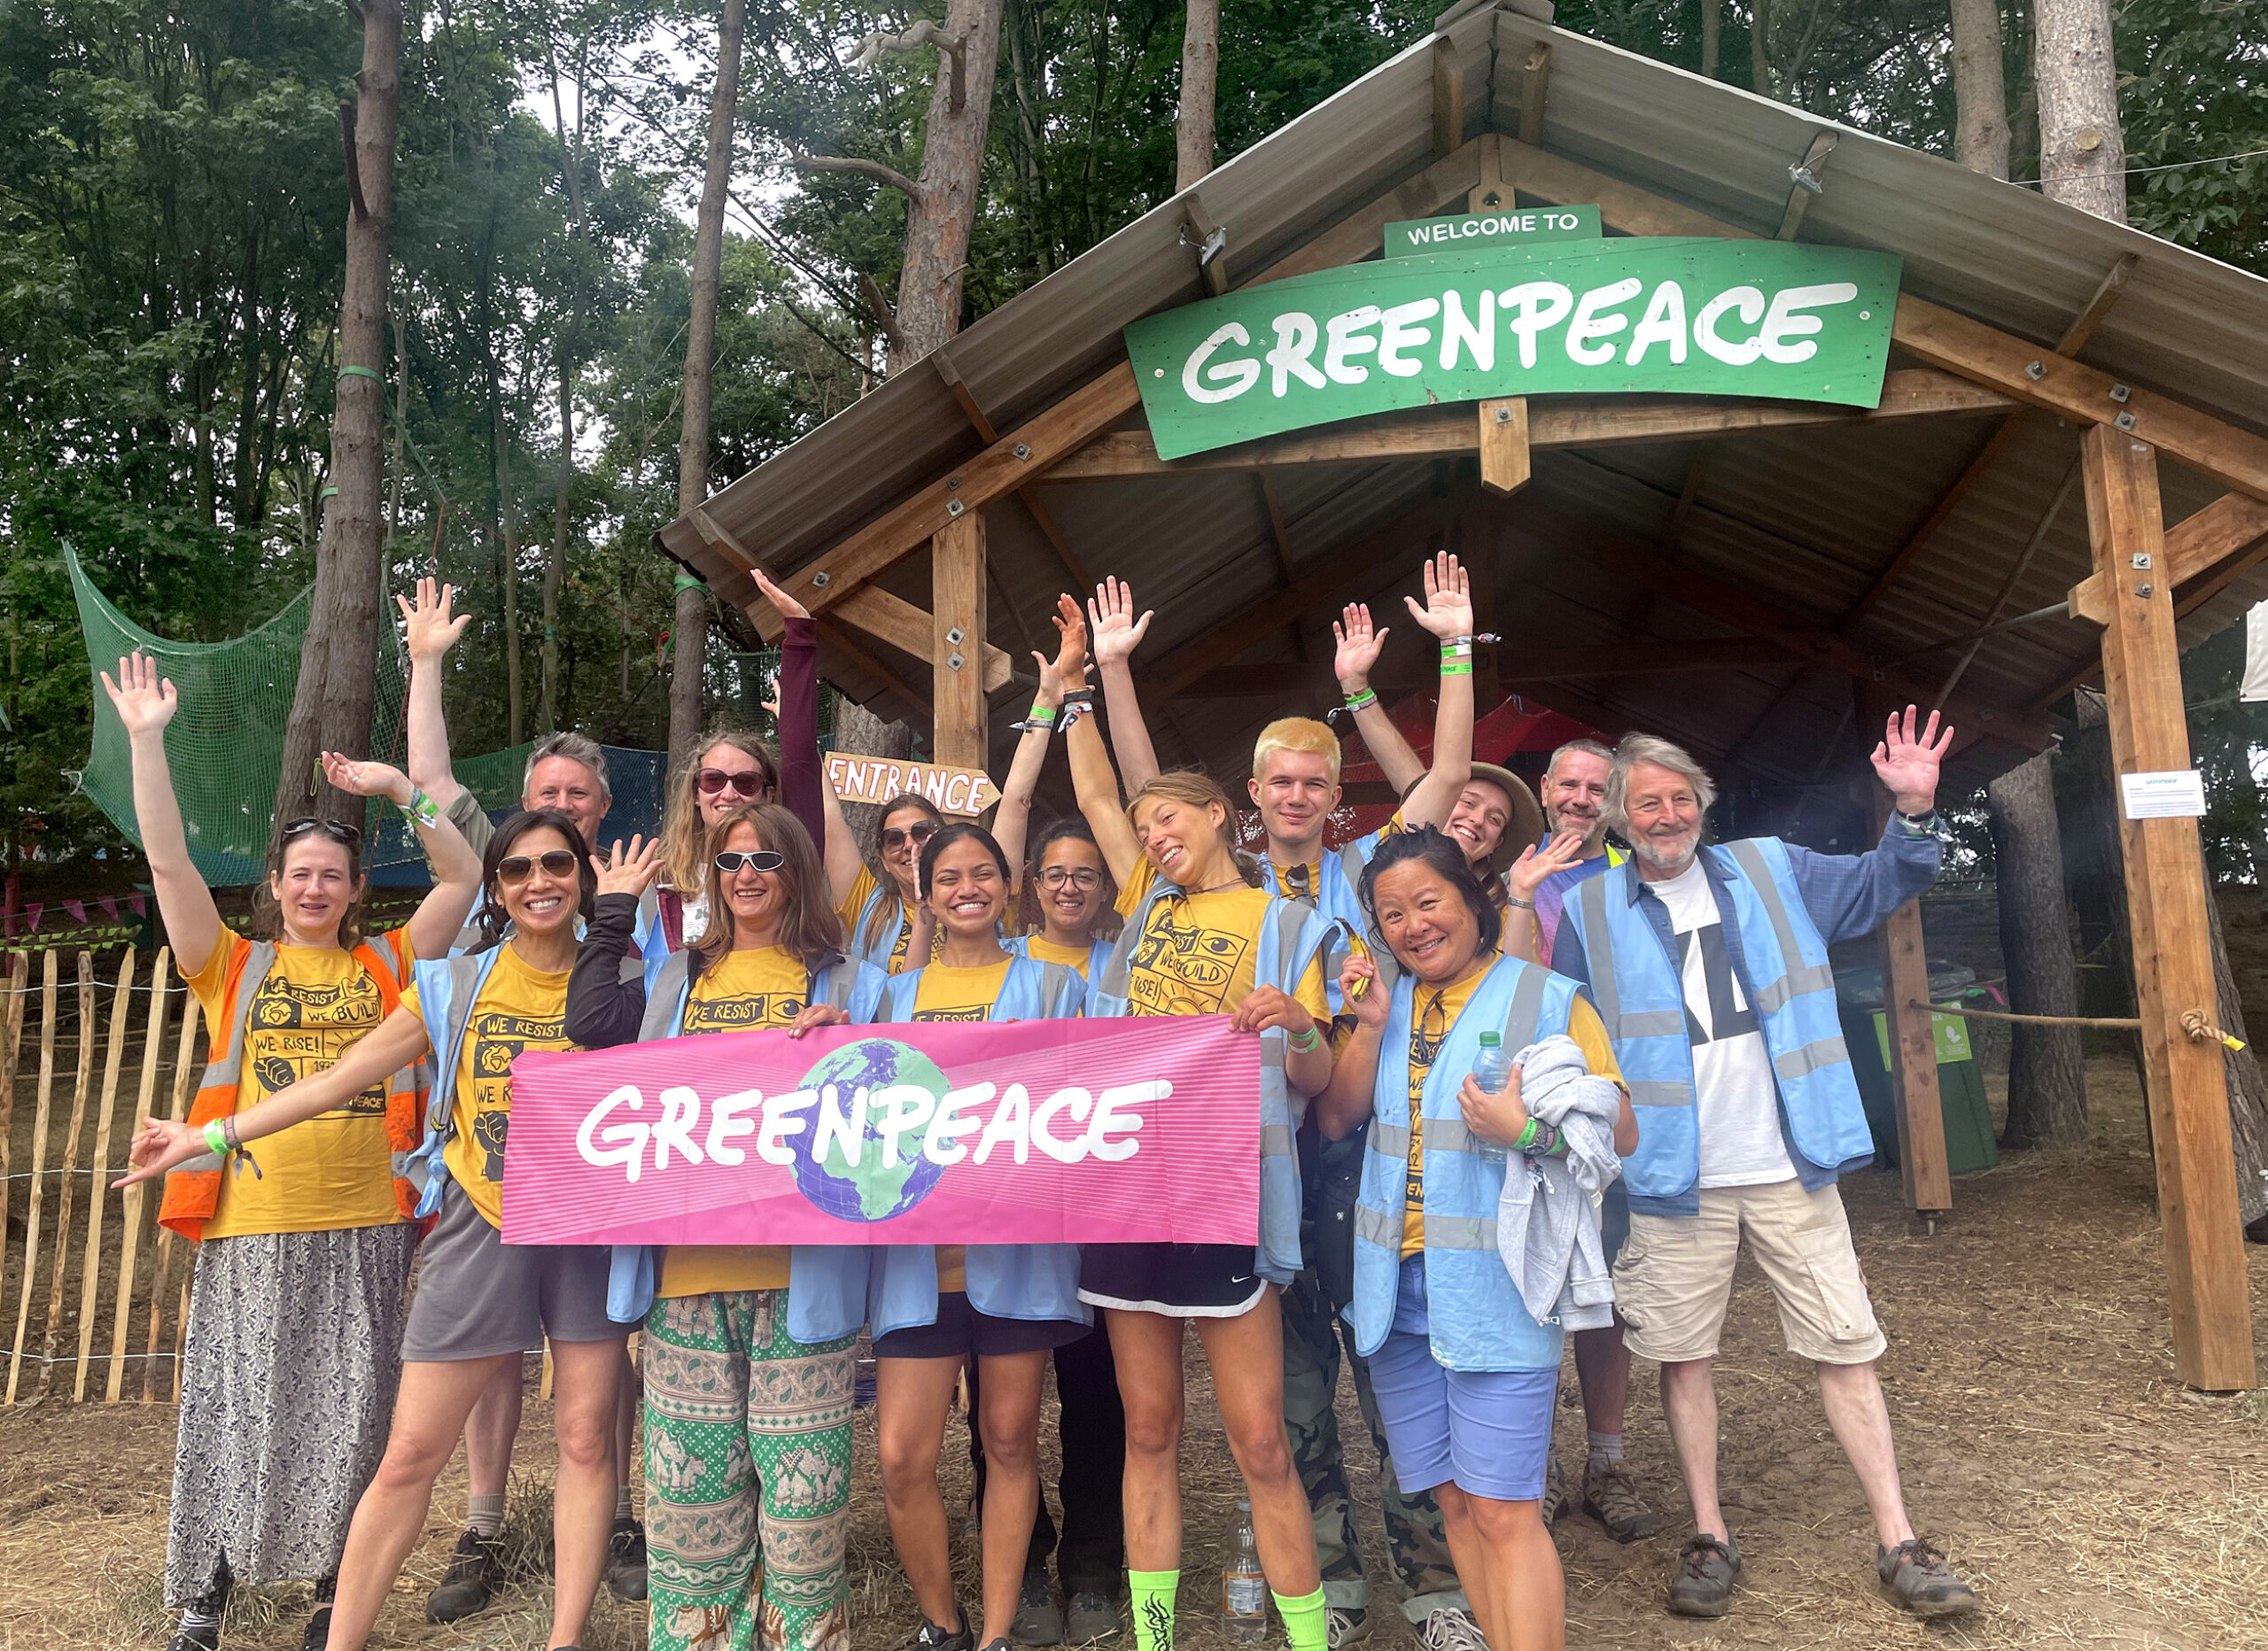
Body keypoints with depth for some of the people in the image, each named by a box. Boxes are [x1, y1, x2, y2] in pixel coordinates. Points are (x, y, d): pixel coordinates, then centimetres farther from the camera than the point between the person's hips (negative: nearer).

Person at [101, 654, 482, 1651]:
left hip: (364, 1228, 1)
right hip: (252, 1229, 0)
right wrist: (147, 739, -8)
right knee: (231, 1416, 7)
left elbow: (464, 876, 3)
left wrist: (399, 790, -4)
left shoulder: (387, 964, 9)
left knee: (347, 1421, 9)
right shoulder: (233, 968, 7)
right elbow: (168, 862, -2)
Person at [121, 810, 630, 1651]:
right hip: (479, 1228, 0)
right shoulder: (454, 987, 3)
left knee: (585, 1438, 4)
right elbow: (340, 1077, 5)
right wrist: (210, 1136, 3)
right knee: (410, 1455, 4)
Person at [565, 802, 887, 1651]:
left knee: (801, 1501, 1)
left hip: (800, 1276, -2)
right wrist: (613, 912, 10)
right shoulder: (674, 980, 17)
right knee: (689, 1497, 9)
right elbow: (589, 1023, -1)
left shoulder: (848, 985, 9)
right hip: (688, 1267, 3)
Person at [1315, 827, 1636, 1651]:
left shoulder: (1548, 999, -2)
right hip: (1398, 1293, 5)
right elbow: (1334, 1120, 6)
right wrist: (1370, 1027, -6)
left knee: (1502, 1511, -6)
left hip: (1497, 1295, -5)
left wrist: (1532, 1130, -19)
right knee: (1453, 1499, 14)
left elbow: (1621, 1128, -3)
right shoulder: (1385, 1003, 12)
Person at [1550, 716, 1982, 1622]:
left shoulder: (1770, 870, 7)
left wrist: (1914, 813, -7)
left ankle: (1899, 1543, 19)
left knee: (1847, 1349, 6)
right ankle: (1710, 1537, 24)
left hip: (1788, 1168, 1)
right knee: (1684, 1356, 8)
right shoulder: (1590, 911, 1)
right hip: (1674, 1177, -1)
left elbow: (1879, 885, 9)